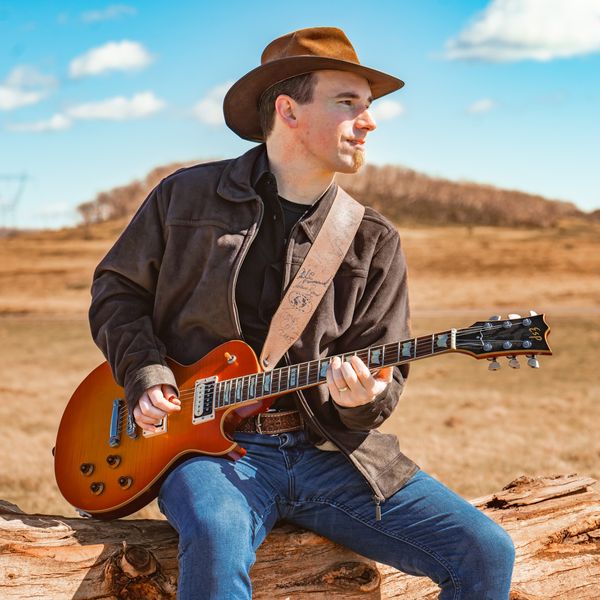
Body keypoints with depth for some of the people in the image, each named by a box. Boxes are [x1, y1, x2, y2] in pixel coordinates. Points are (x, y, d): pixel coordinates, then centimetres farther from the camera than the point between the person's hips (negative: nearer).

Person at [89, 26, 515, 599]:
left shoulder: (375, 243, 9)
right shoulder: (186, 197, 6)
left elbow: (385, 370, 8)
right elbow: (116, 290, 15)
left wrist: (362, 398, -15)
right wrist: (145, 375, -1)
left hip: (327, 447, 3)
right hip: (210, 444, -3)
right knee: (216, 538, -40)